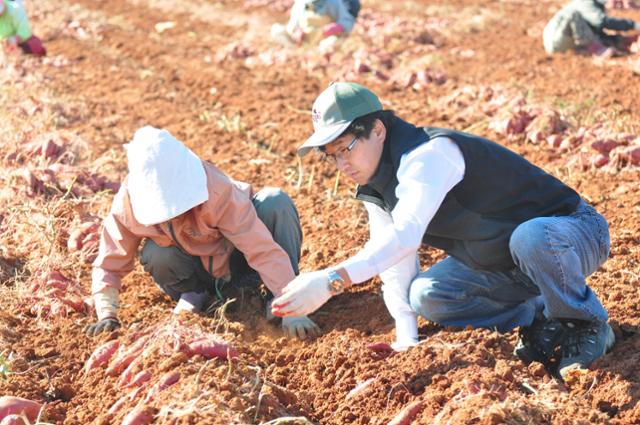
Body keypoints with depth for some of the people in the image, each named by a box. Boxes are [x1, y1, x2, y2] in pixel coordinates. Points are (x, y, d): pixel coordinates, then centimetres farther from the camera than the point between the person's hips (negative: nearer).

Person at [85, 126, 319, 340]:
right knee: (155, 256, -32)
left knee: (276, 201, -31)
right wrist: (107, 317, -29)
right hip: (201, 269, 2)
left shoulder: (216, 191, -36)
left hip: (236, 258, -2)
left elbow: (264, 250, -38)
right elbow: (108, 266, -14)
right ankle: (194, 294, 1)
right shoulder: (128, 205, -25)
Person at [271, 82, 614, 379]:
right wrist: (406, 341, -11)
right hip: (503, 266, 8)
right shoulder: (375, 189, 1)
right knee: (425, 296, -9)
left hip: (575, 235, -8)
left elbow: (405, 235, -44)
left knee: (531, 237, -41)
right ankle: (539, 319, 4)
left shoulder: (430, 153, -29)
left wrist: (332, 280, -53)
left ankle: (587, 325, -13)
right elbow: (396, 269, 0)